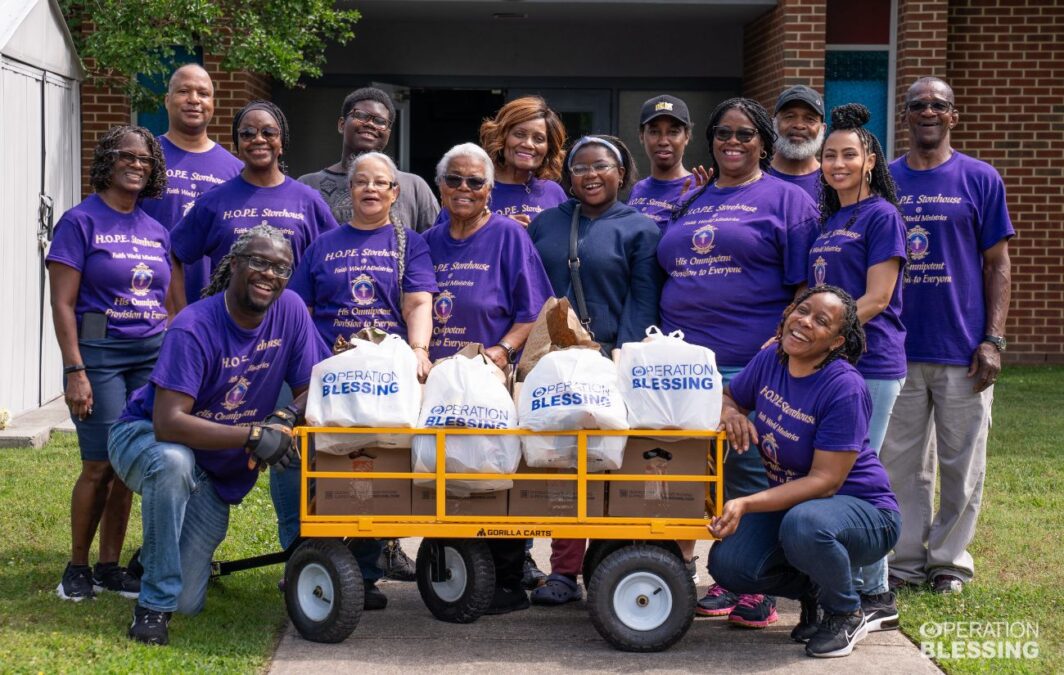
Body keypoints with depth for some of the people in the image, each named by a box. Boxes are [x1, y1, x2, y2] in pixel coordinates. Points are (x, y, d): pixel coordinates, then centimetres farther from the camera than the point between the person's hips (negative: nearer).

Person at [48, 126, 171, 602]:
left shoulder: (156, 231, 13)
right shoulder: (81, 222, -4)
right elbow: (62, 304, -8)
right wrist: (75, 371, -14)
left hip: (152, 354, 5)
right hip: (99, 351, -5)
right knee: (100, 465, -6)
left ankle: (110, 566, 16)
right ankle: (77, 568, 10)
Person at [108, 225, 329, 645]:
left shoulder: (290, 310, -11)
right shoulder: (194, 328, -26)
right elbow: (167, 422, -34)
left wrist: (288, 417, -28)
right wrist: (253, 435, -40)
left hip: (217, 473, 4)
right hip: (144, 437, -4)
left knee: (188, 603, -4)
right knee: (173, 462, -43)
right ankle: (154, 603, -26)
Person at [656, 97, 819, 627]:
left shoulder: (787, 199, 4)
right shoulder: (691, 202, 21)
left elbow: (805, 287, -1)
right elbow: (667, 279, 25)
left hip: (753, 364, -5)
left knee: (750, 477, -6)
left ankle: (759, 591, -1)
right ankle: (726, 581, 15)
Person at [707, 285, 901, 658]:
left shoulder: (845, 388, -24)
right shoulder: (770, 359, -4)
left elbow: (825, 481, -25)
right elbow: (728, 396, 14)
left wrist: (746, 504, -33)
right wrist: (731, 412, -12)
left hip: (862, 511, -6)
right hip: (790, 502, 6)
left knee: (804, 524, -40)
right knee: (726, 563, -18)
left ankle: (846, 615, -8)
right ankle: (812, 590, 13)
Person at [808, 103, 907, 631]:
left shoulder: (881, 215, -5)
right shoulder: (828, 221, 18)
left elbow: (876, 299, -12)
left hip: (869, 363, -7)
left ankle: (877, 597, 1)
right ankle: (847, 587, 15)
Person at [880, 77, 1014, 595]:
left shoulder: (980, 179, 2)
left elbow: (997, 263, 2)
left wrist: (993, 339, -6)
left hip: (962, 349, -2)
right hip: (896, 348, 2)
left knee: (961, 464, 6)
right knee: (901, 464, 8)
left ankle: (949, 561, 19)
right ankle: (905, 562, 19)